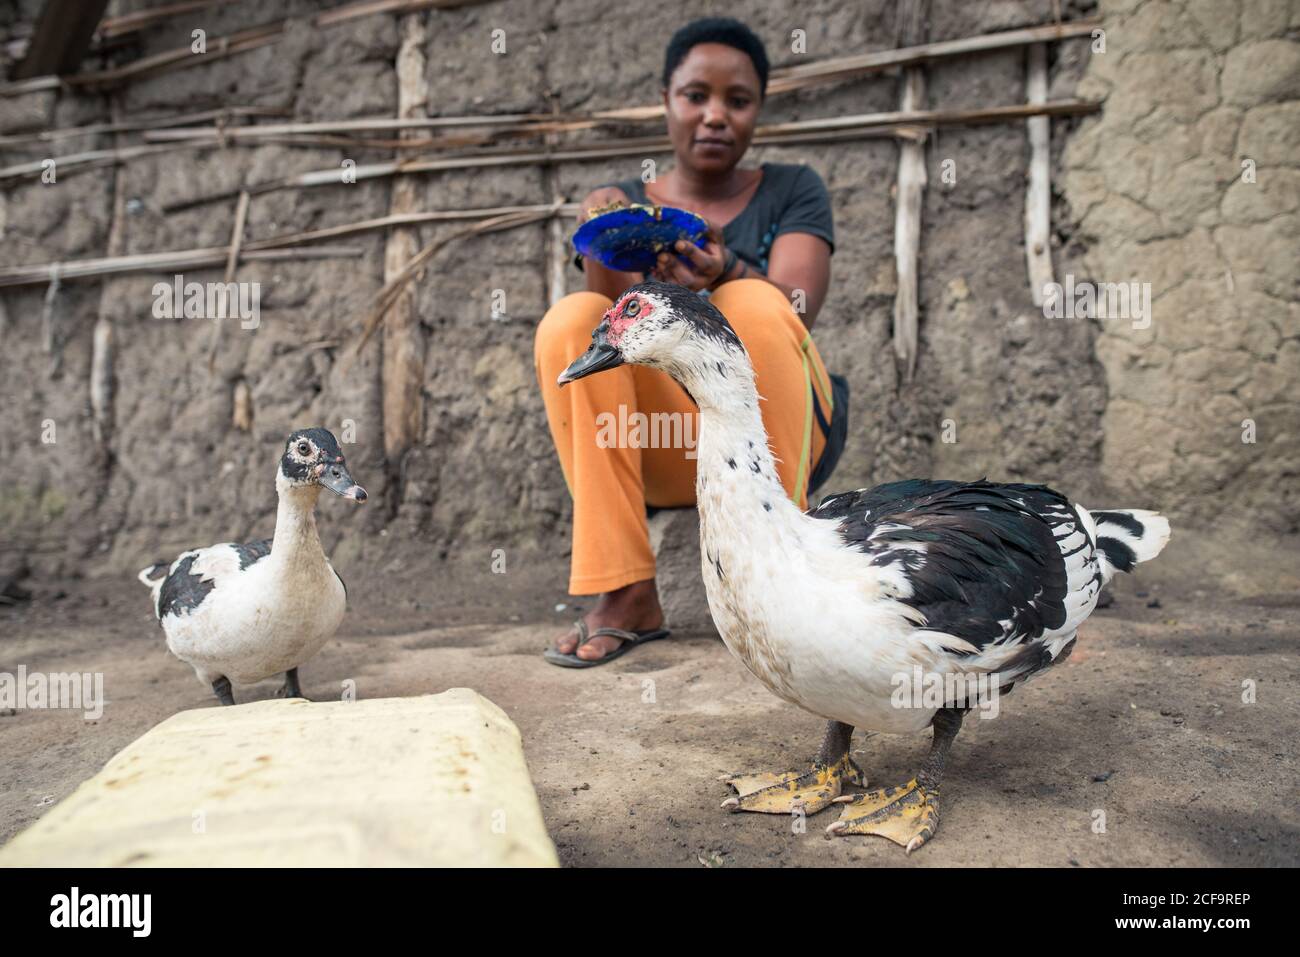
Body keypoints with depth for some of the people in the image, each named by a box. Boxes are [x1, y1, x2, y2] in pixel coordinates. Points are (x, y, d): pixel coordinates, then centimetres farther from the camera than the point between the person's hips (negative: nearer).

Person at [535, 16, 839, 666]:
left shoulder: (791, 190, 8)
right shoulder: (625, 203, 9)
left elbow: (794, 311, -12)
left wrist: (725, 273, -32)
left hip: (769, 425, -1)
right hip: (657, 444, 1)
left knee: (752, 305, -28)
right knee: (571, 321, -23)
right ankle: (624, 593, -24)